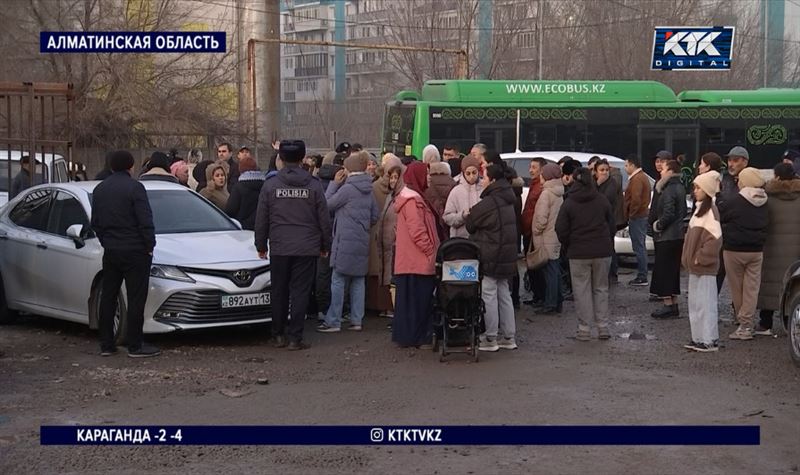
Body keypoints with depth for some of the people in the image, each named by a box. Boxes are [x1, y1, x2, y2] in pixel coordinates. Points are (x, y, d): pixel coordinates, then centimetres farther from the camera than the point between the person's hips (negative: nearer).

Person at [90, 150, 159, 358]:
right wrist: (149, 245, -5)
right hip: (135, 251, -7)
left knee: (108, 298, 12)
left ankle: (106, 344, 15)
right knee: (136, 299, -3)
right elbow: (145, 221, -15)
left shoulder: (99, 189, 10)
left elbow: (95, 223, 17)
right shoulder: (134, 187, -12)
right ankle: (135, 346, -2)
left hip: (110, 251, 7)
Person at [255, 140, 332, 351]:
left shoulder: (270, 185, -1)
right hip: (306, 248, -1)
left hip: (279, 248, 1)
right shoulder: (313, 185, -2)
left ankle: (278, 335, 17)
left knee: (279, 292, 11)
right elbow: (324, 220, 2)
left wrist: (261, 245, 13)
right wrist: (325, 246, 13)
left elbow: (261, 219, 3)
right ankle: (295, 338, 0)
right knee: (300, 292, 2)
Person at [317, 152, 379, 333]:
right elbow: (375, 216, 15)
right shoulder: (368, 190, 10)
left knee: (338, 281, -3)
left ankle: (333, 321, -2)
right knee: (358, 280, 10)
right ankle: (356, 320, 12)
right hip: (362, 241, 7)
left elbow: (328, 204, -6)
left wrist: (334, 183, 1)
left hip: (346, 241, -7)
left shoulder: (348, 188, -14)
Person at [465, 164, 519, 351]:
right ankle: (509, 337, 18)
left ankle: (490, 339, 3)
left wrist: (467, 216, 14)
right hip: (507, 256, 9)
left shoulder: (488, 203, -17)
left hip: (490, 257, -9)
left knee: (489, 296, -2)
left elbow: (470, 224, -7)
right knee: (504, 295, 14)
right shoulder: (507, 202, 10)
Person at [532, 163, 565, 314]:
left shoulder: (546, 194, -17)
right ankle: (557, 302, 21)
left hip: (546, 240, -8)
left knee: (549, 271, -5)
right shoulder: (559, 194, 10)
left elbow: (541, 218, -21)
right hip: (557, 237, 9)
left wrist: (536, 232, -7)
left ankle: (550, 305, -2)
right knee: (555, 270, 14)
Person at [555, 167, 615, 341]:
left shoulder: (568, 203, -5)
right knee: (601, 289, 11)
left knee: (582, 291, 3)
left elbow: (561, 230, -6)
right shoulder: (602, 201, 2)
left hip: (578, 254, -2)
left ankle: (584, 329, 3)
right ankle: (603, 327, 10)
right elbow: (612, 227, 7)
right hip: (602, 252, 2)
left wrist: (569, 246, 11)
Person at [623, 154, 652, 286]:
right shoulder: (643, 177, 19)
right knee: (641, 247, 14)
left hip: (637, 217, -11)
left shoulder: (637, 179, -15)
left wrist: (631, 214, -15)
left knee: (639, 247, -8)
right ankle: (642, 275, 19)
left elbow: (635, 199, -24)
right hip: (643, 215, 11)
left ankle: (642, 277, -6)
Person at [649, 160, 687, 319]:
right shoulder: (680, 188, 12)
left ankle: (668, 305, -2)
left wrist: (658, 225, -9)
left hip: (666, 237, -10)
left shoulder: (669, 190, -18)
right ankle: (674, 304, 20)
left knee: (662, 271, -3)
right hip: (678, 236, 10)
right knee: (673, 271, 15)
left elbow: (668, 214, -25)